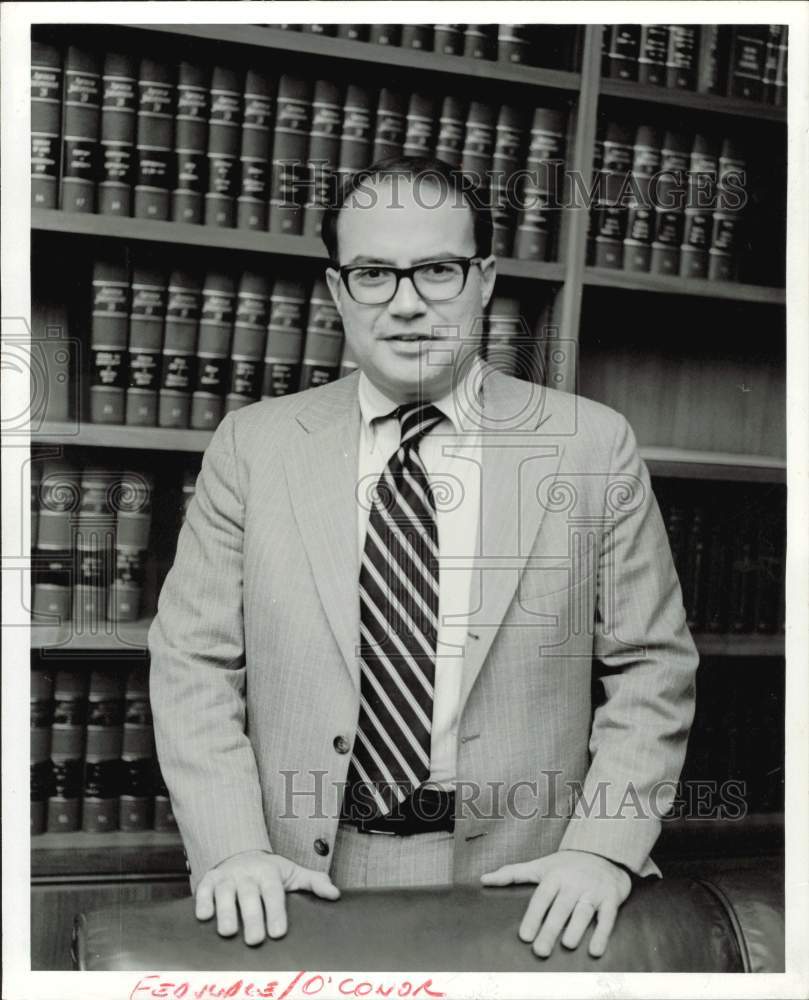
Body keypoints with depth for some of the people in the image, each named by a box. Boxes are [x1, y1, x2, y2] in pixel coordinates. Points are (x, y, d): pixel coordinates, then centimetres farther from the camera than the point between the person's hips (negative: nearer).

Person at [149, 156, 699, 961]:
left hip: (515, 889, 0)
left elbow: (652, 667, -1)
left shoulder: (593, 447, -3)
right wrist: (231, 851, -12)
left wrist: (603, 848, -11)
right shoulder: (253, 444, -2)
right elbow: (193, 661, -2)